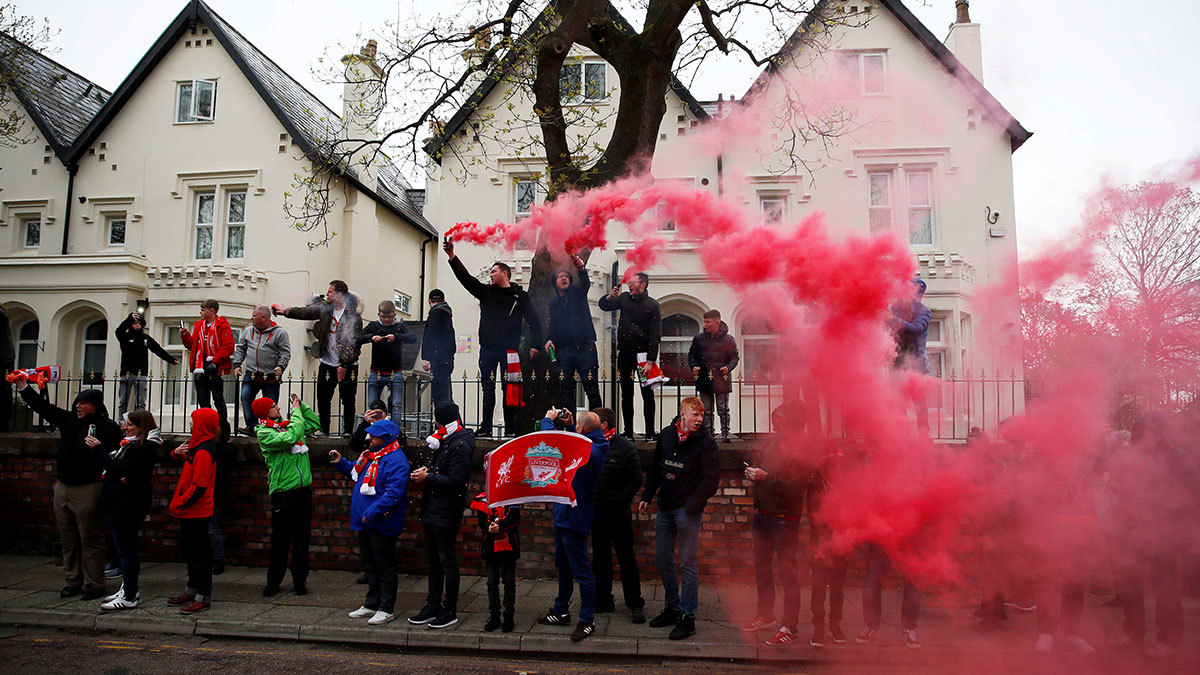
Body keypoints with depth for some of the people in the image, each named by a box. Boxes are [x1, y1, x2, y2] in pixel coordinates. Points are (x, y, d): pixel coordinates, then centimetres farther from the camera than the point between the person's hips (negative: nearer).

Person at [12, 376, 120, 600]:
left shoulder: (108, 427, -8)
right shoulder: (68, 420, 11)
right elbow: (43, 407, 21)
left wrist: (98, 448, -29)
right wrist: (23, 386, 19)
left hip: (88, 490, -7)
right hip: (63, 488, 7)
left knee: (90, 539, -3)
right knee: (68, 540, 12)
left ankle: (93, 585, 4)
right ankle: (73, 582, 22)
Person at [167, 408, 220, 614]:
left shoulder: (203, 452, -21)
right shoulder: (197, 446, 10)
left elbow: (199, 487, -24)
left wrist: (178, 504, -15)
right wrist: (177, 453, 2)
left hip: (196, 512, -10)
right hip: (191, 512, 10)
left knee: (198, 553, -3)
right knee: (190, 550, 19)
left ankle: (203, 597, 4)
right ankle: (192, 590, 31)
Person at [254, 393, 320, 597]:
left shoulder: (288, 424, 14)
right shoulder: (264, 433, -7)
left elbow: (315, 424, 26)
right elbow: (291, 438, -23)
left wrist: (301, 405, 14)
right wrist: (296, 410, -11)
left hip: (303, 489, 6)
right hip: (283, 492, -6)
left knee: (302, 538, 9)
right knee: (281, 540, 2)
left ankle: (300, 580, 17)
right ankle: (273, 582, 16)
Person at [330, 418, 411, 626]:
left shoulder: (395, 460, -20)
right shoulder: (370, 455, 11)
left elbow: (394, 493, -28)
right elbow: (354, 471, 27)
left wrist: (372, 513, -28)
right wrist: (340, 462, 9)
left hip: (381, 524, -10)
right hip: (365, 523, 10)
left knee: (385, 566, 2)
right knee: (370, 564, 18)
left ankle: (387, 609, 11)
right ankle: (371, 604, 31)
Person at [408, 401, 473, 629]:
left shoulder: (460, 445, -16)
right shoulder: (445, 441, 15)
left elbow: (455, 481, -22)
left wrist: (428, 477, -15)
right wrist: (427, 471, 1)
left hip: (446, 513, -10)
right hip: (433, 510, 10)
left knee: (447, 561, -2)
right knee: (433, 560, 15)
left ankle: (450, 611, 7)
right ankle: (433, 606, 25)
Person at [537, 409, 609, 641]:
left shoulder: (589, 452, -26)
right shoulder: (594, 447, 5)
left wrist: (548, 420, -9)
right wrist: (569, 425, 18)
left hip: (574, 518, -11)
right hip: (564, 515, 11)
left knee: (581, 571, 0)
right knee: (563, 566, 22)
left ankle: (587, 620, 10)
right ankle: (561, 611, 36)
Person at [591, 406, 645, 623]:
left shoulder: (625, 448, -9)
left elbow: (636, 480, -9)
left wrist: (619, 500, -13)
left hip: (619, 514, -5)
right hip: (597, 513, 5)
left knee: (627, 558, 2)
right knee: (600, 558, 13)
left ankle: (635, 604, 12)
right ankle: (603, 601, 24)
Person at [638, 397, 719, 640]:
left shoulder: (705, 442, -10)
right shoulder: (666, 435, 5)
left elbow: (711, 478, -13)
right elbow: (655, 468, 15)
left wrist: (692, 506, -19)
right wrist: (646, 497, 11)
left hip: (688, 510, -6)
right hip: (665, 508, 6)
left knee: (688, 563, -1)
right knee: (662, 558, 13)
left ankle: (688, 617, 8)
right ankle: (672, 608, 29)